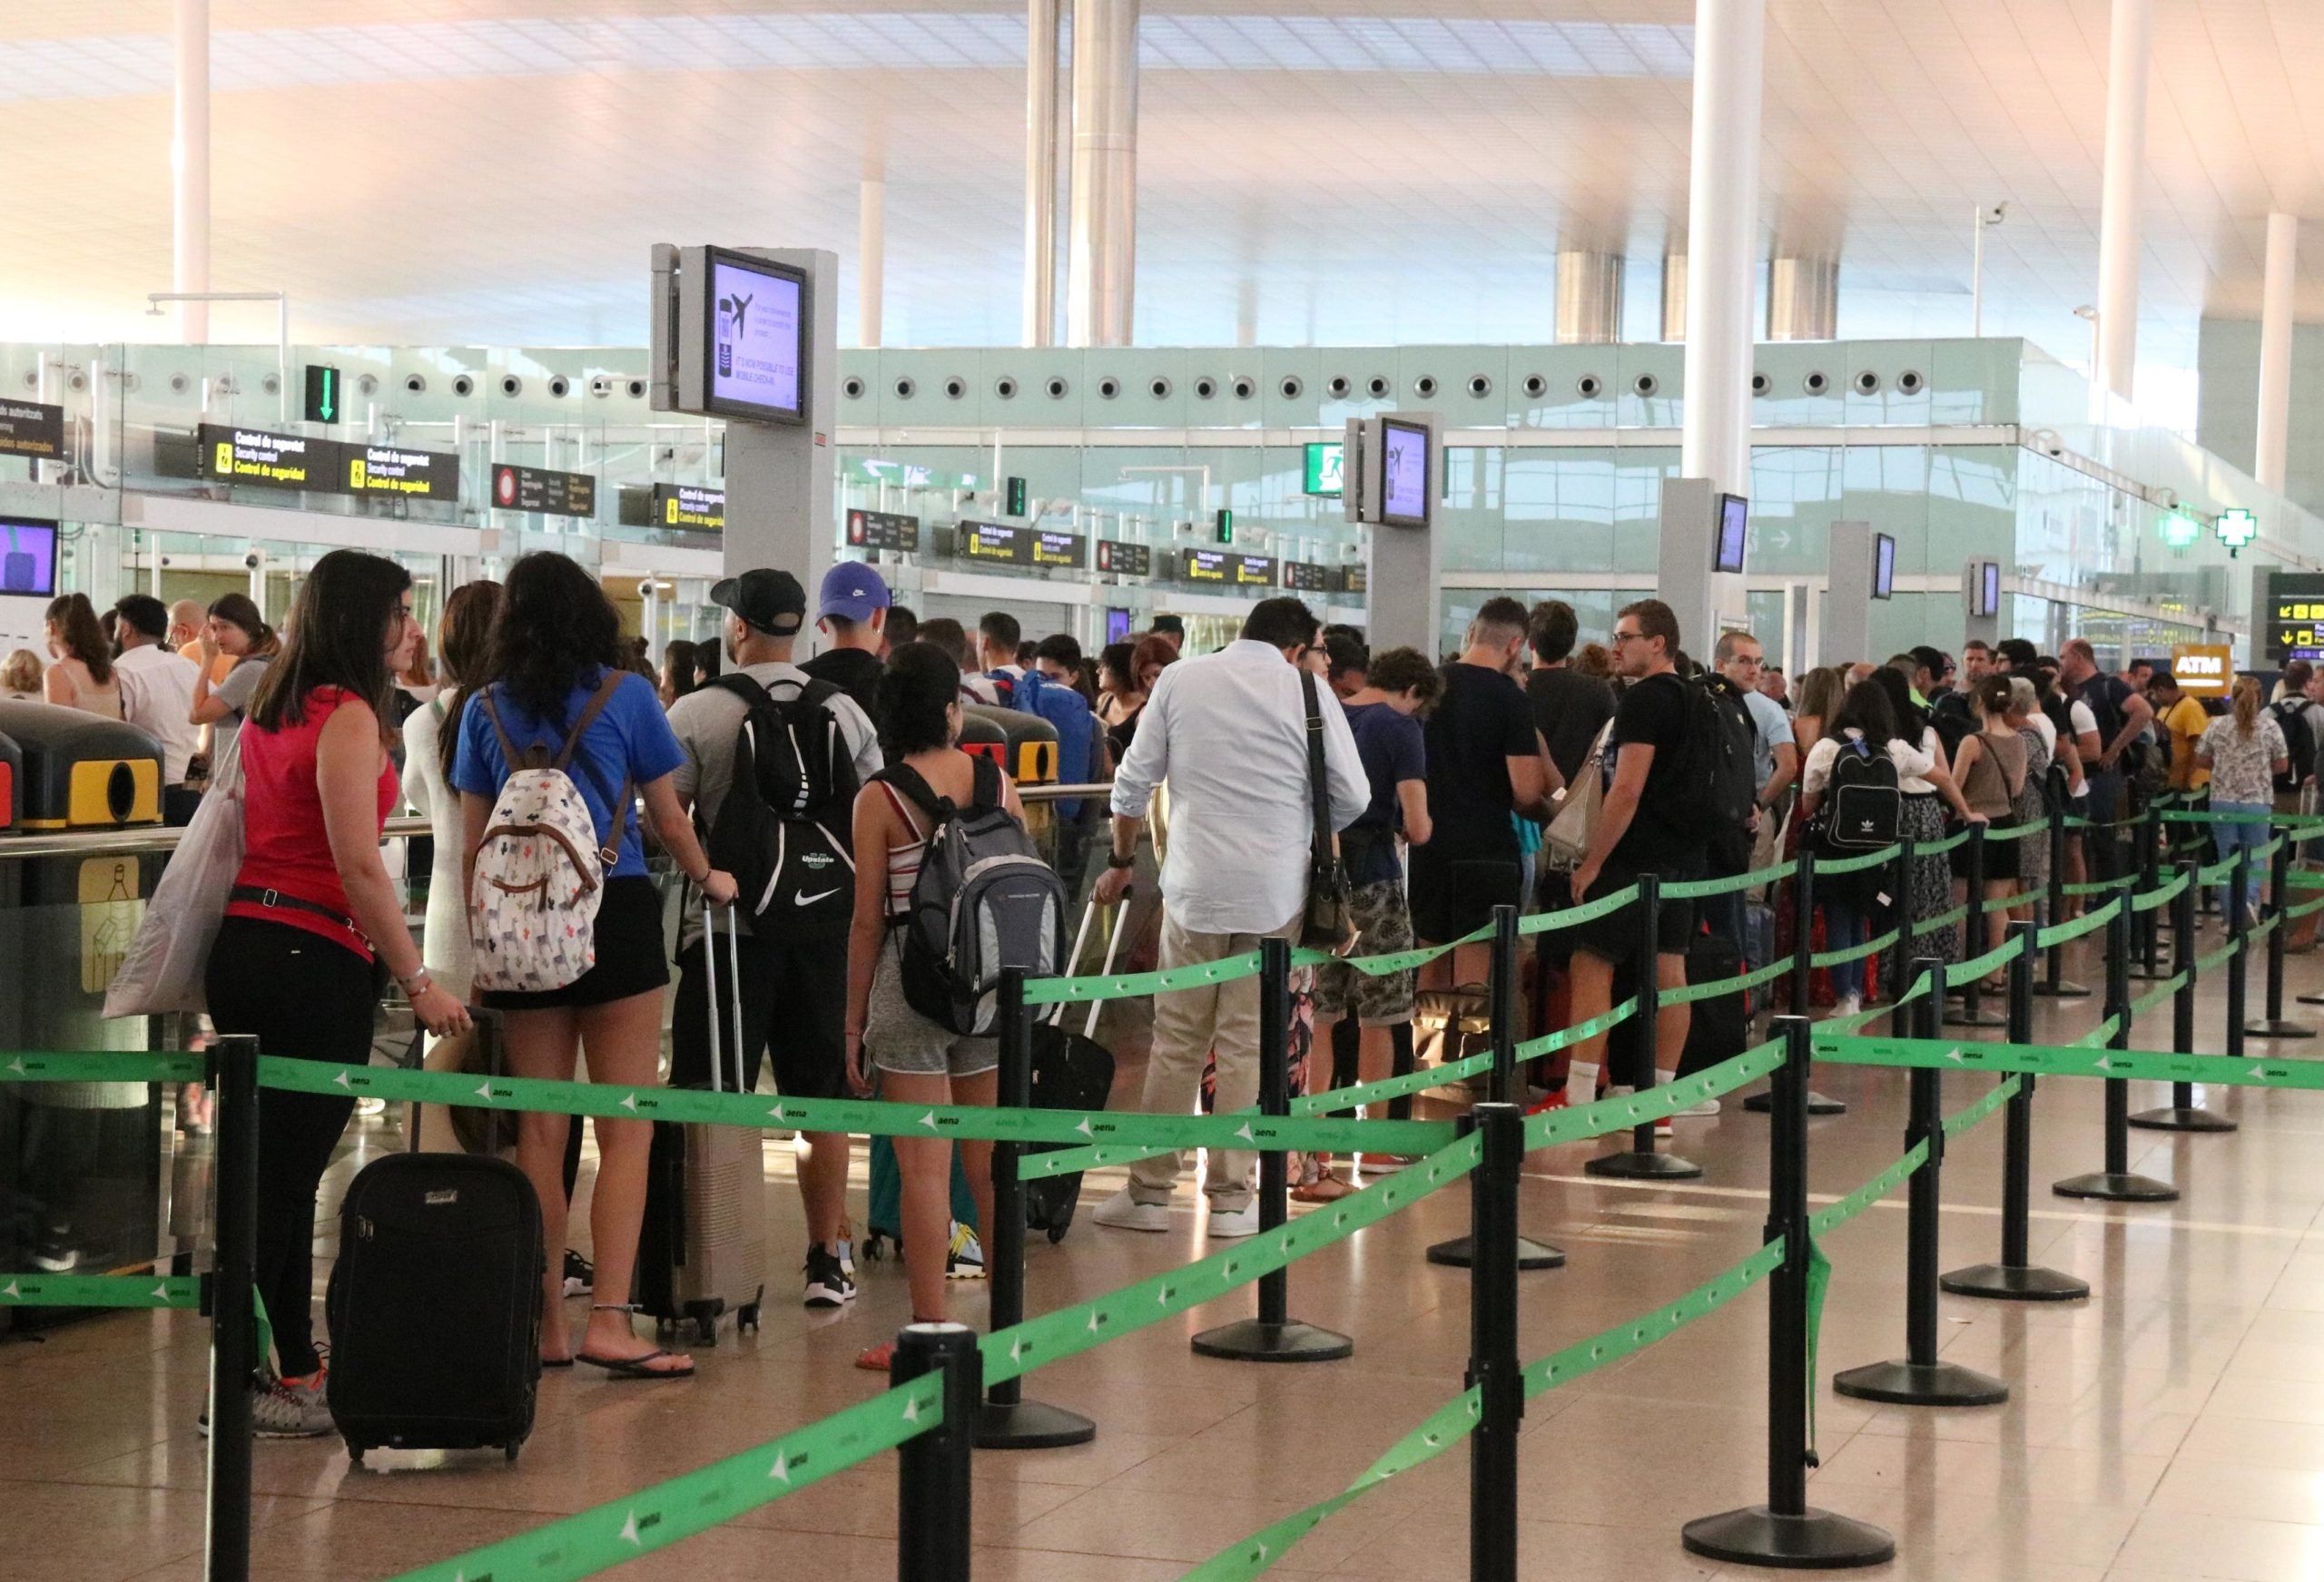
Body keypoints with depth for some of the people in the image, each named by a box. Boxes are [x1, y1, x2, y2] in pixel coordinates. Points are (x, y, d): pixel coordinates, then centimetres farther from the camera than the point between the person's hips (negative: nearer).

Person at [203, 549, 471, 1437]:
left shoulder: (272, 708, 15)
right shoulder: (348, 716, -11)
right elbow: (359, 867, -17)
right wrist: (418, 981, -15)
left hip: (246, 944, 9)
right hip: (315, 957, -9)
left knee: (281, 1169, 13)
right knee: (285, 1175, -5)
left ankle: (294, 1364, 20)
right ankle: (236, 1382, -3)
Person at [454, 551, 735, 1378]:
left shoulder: (486, 710, 7)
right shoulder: (627, 696, 1)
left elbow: (472, 845, 7)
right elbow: (669, 821, 7)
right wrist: (709, 878, 25)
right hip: (617, 911, -3)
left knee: (540, 1129, 9)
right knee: (625, 1130, -1)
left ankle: (544, 1324, 13)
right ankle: (608, 1322, -8)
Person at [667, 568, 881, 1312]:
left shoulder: (696, 713, -8)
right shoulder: (844, 711, 4)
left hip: (730, 921, -3)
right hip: (821, 923, 4)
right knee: (820, 1100, 10)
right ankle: (825, 1262, 13)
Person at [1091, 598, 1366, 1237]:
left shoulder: (1180, 679, 4)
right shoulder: (1306, 690, -1)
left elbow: (1133, 782, 6)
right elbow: (1352, 796, 0)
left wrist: (1121, 861, 20)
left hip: (1195, 885, 1)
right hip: (1276, 891, -1)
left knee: (1176, 1042, 8)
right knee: (1248, 1046, 4)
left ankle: (1150, 1190, 11)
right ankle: (1231, 1197, 7)